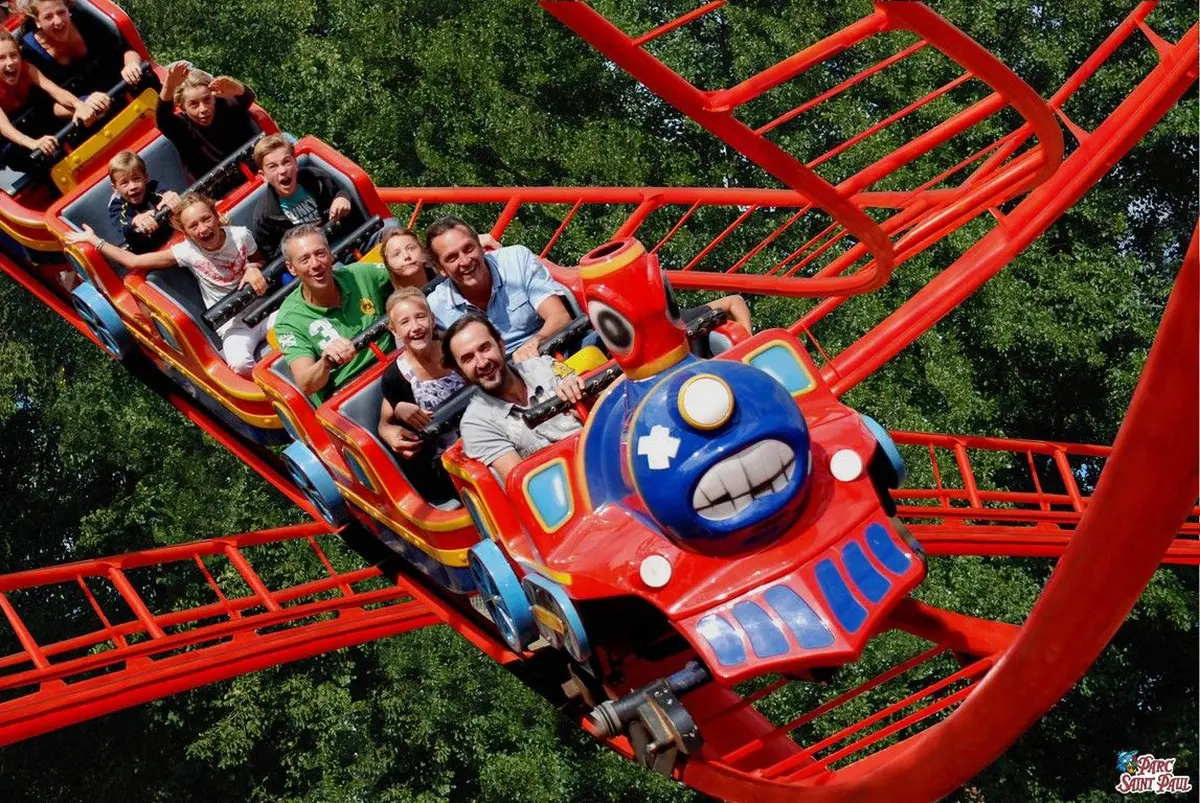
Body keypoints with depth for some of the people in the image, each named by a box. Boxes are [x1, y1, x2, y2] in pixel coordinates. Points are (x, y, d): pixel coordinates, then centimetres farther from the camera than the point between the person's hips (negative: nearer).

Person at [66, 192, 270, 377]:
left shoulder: (241, 235, -5)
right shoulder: (187, 251, -8)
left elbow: (259, 261, 15)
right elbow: (134, 262, -4)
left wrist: (253, 269, -9)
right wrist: (94, 240, -2)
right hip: (233, 324, -2)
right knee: (240, 363, -36)